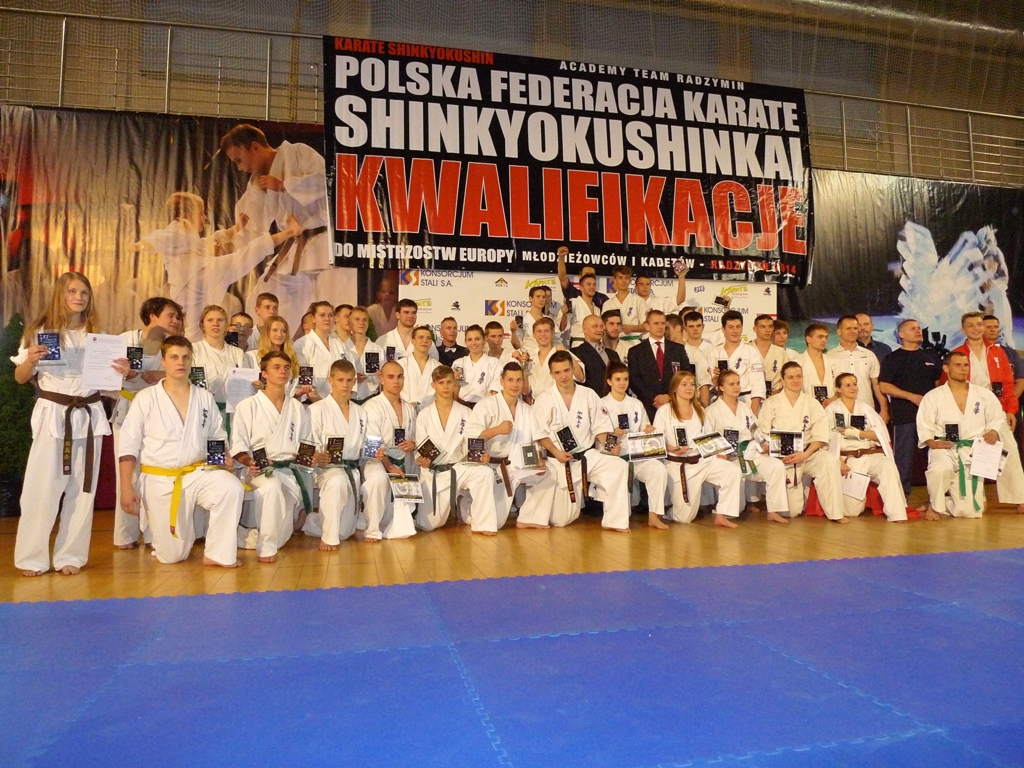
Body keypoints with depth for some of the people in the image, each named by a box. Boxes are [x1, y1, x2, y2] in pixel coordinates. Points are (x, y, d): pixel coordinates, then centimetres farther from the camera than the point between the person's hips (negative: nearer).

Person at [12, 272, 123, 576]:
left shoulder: (97, 334, 11)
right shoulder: (41, 330, 0)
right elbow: (21, 378, 2)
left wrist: (123, 370, -7)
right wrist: (30, 360, -18)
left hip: (89, 415, 4)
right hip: (52, 414, -3)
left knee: (82, 488, 7)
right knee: (43, 486, -3)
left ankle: (70, 555, 17)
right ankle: (31, 557, 11)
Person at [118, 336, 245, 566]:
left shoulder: (205, 398, 5)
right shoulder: (146, 398, -4)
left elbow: (218, 437, 12)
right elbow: (128, 445, -5)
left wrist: (225, 457, -10)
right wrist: (126, 487, -12)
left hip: (198, 474, 2)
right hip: (159, 480, -2)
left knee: (231, 488, -31)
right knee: (172, 555, -1)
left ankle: (216, 554, -15)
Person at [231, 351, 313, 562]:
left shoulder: (297, 408, 18)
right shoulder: (248, 406, 4)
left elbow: (305, 445, 20)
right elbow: (238, 447, -1)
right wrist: (250, 463, -21)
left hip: (291, 468, 5)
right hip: (261, 470, -5)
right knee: (272, 485, -37)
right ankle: (266, 547, -27)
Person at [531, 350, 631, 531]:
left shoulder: (589, 395, 2)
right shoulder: (545, 399, -6)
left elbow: (600, 426, 4)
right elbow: (540, 434, -6)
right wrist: (556, 453, -19)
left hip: (588, 455, 2)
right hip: (560, 461, -2)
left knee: (618, 466, -27)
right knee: (560, 520, -2)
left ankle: (614, 521, -14)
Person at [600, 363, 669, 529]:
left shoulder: (636, 404, 18)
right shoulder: (602, 405, 5)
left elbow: (644, 433, 18)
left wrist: (648, 431, -6)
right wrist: (612, 434, -23)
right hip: (613, 456, -4)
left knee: (659, 469, -26)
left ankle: (653, 515, -17)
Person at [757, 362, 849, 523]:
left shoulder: (812, 403, 8)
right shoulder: (771, 404, 4)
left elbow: (820, 436, 0)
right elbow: (763, 435, -3)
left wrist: (805, 454, -17)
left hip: (807, 454, 2)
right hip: (782, 460, -2)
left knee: (829, 462, -33)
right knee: (790, 511, -10)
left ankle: (835, 513, -20)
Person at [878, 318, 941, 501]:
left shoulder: (931, 357, 18)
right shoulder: (893, 358, 4)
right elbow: (884, 386, -4)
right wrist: (912, 396, -13)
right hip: (904, 416, -4)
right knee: (904, 459, -3)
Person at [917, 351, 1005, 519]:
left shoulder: (984, 395, 11)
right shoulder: (933, 396, 4)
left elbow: (997, 418, 14)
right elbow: (924, 426, 0)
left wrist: (993, 431, -8)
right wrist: (932, 442, -19)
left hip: (973, 451, 2)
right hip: (944, 448, -2)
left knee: (969, 511, -5)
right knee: (942, 468, -41)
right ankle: (934, 504, -10)